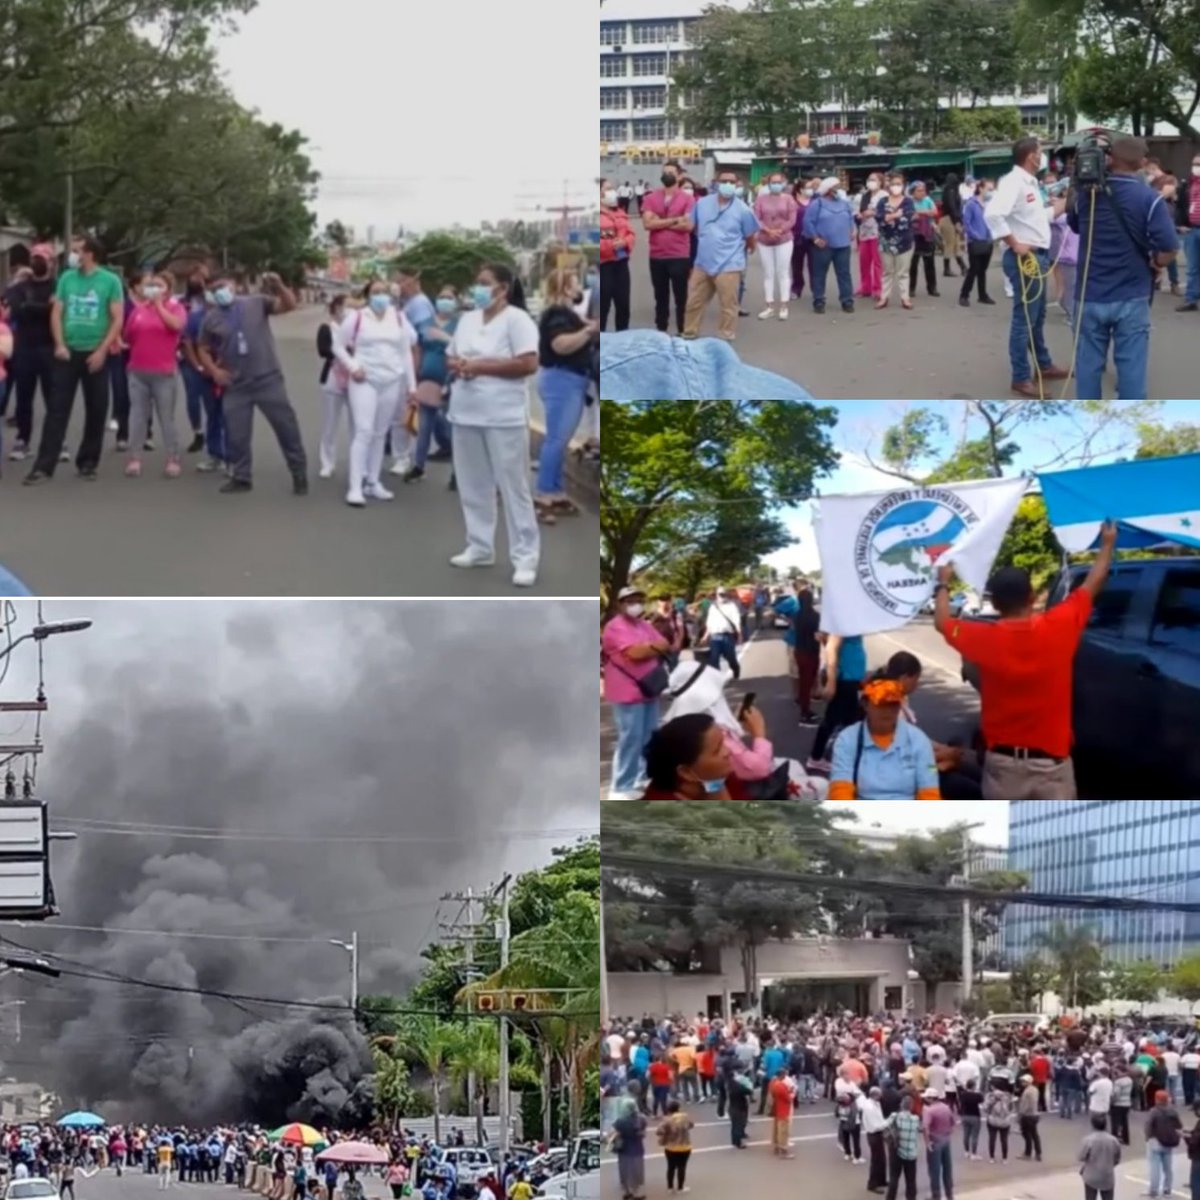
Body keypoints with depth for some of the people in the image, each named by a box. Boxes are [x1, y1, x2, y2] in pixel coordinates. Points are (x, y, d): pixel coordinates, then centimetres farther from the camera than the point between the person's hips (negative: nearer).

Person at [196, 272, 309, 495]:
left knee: (287, 426, 2)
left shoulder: (257, 303, 0)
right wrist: (214, 371, -3)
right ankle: (241, 477, 19)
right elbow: (203, 349, 13)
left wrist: (279, 286, -24)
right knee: (236, 434, 4)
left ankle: (299, 474, 13)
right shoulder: (211, 318, 5)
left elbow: (289, 305, -7)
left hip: (268, 379, -2)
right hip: (235, 385, 2)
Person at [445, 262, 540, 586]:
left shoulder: (516, 319, -9)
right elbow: (450, 357, 21)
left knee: (513, 487, -5)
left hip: (503, 417, -7)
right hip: (466, 414, 7)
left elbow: (529, 364, -18)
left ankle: (525, 557, -2)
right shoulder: (467, 319, 14)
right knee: (473, 485, 12)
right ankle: (480, 547, 24)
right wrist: (457, 365, -4)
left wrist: (482, 366, -17)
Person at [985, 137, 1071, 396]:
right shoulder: (1013, 182, -18)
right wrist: (1014, 244, -24)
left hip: (1038, 257, 10)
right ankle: (1021, 378, 1)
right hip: (1025, 258, -10)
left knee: (1038, 316, 21)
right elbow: (993, 214, -31)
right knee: (1024, 318, -4)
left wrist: (1060, 206, 23)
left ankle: (1044, 365, 35)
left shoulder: (1030, 182, 14)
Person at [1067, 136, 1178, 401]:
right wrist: (1152, 267, 1)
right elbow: (1169, 249, -20)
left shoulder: (1087, 194, 0)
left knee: (1088, 364, 10)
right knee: (1131, 366, 3)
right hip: (1131, 297, -3)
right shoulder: (1149, 199, -13)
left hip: (1091, 295, 3)